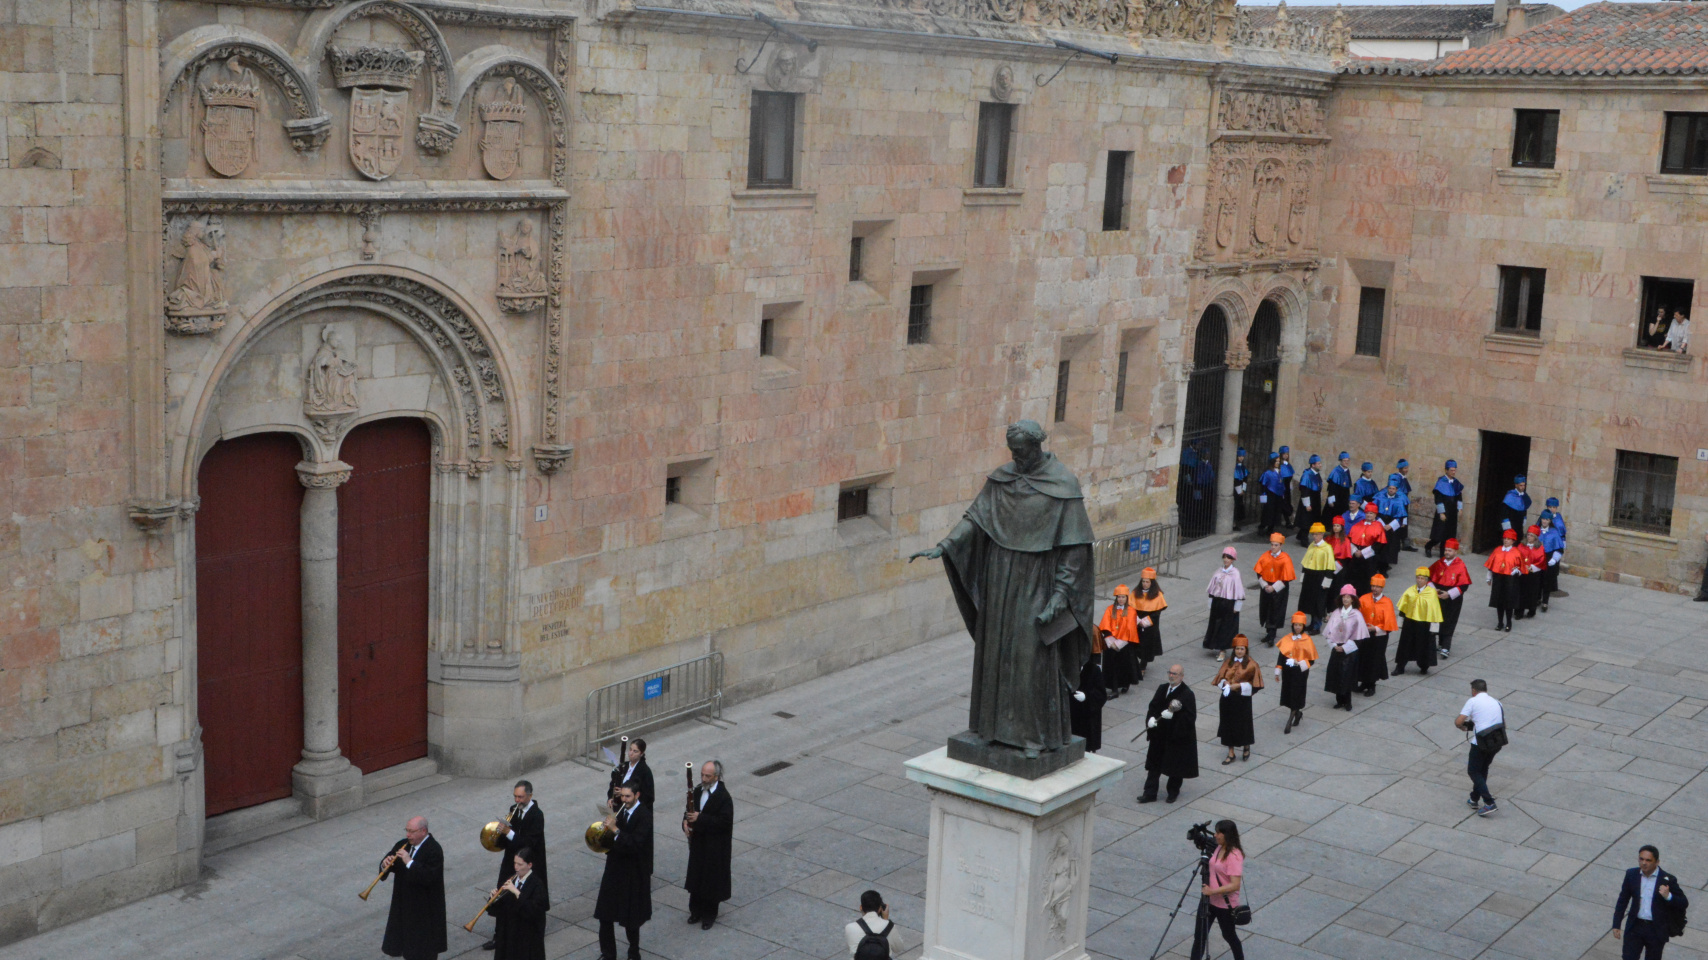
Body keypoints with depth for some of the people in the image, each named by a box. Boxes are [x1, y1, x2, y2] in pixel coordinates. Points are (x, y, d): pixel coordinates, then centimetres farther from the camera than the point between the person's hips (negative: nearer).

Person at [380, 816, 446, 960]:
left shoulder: (434, 850, -19)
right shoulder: (403, 845, 4)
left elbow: (429, 877, -30)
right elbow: (388, 867, 8)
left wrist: (409, 862, -32)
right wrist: (385, 864, -15)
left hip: (425, 910, -7)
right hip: (404, 905, 7)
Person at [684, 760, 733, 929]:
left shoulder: (723, 797, -19)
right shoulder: (698, 790, 3)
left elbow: (725, 821, -23)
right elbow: (691, 810, 15)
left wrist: (700, 818, -28)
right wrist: (686, 821, -8)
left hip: (715, 847, -6)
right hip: (698, 842, 7)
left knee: (711, 880, 4)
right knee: (696, 876, 16)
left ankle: (709, 915, 18)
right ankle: (696, 910, 32)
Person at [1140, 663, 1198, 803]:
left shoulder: (1187, 694, -14)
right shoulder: (1162, 689, 5)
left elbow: (1190, 717, -19)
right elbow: (1153, 706, 8)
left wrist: (1173, 715, -29)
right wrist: (1151, 718, -12)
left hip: (1178, 736, -6)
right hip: (1160, 735, 6)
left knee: (1176, 765, 9)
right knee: (1154, 765, 8)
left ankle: (1173, 792, 29)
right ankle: (1150, 793, 14)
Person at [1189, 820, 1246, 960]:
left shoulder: (1234, 856, -24)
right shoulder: (1219, 848, 3)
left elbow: (1235, 885, -29)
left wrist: (1212, 891, -29)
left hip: (1225, 904, -8)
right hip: (1209, 900, 8)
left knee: (1229, 935, 13)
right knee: (1199, 935, 7)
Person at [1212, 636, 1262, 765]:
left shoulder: (1251, 665, -7)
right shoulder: (1228, 662, 5)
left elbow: (1253, 683, -10)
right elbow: (1220, 677, 7)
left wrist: (1238, 685, -19)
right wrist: (1225, 682, -14)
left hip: (1242, 698, -4)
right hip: (1228, 698, 4)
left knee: (1243, 724, 5)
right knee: (1229, 725, 6)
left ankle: (1247, 747, 33)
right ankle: (1231, 754, 14)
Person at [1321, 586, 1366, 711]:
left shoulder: (1357, 614, -7)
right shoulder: (1336, 613, 3)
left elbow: (1358, 635, -9)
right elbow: (1329, 631, 6)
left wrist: (1344, 647, -11)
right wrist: (1334, 645, -6)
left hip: (1349, 650, -4)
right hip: (1336, 649, 4)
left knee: (1347, 676, -4)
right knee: (1336, 675, 5)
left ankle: (1347, 703, 8)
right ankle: (1339, 700, 18)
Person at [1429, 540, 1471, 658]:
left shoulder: (1460, 566, -11)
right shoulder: (1439, 563, 2)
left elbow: (1464, 585, -13)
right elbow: (1429, 577, 10)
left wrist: (1449, 594, -19)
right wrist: (1433, 589, -7)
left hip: (1453, 600, -4)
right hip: (1438, 598, 4)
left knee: (1448, 623, -3)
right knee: (1438, 621, 10)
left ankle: (1445, 648, 0)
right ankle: (1441, 645, 23)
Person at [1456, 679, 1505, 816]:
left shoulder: (1473, 701, -2)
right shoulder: (1496, 702, 16)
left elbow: (1458, 722, -9)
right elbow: (1504, 725, 21)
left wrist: (1464, 727, 13)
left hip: (1481, 743, -6)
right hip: (1496, 742, 6)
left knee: (1473, 771, 6)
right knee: (1483, 769, 24)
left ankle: (1489, 803, -7)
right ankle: (1475, 799, 31)